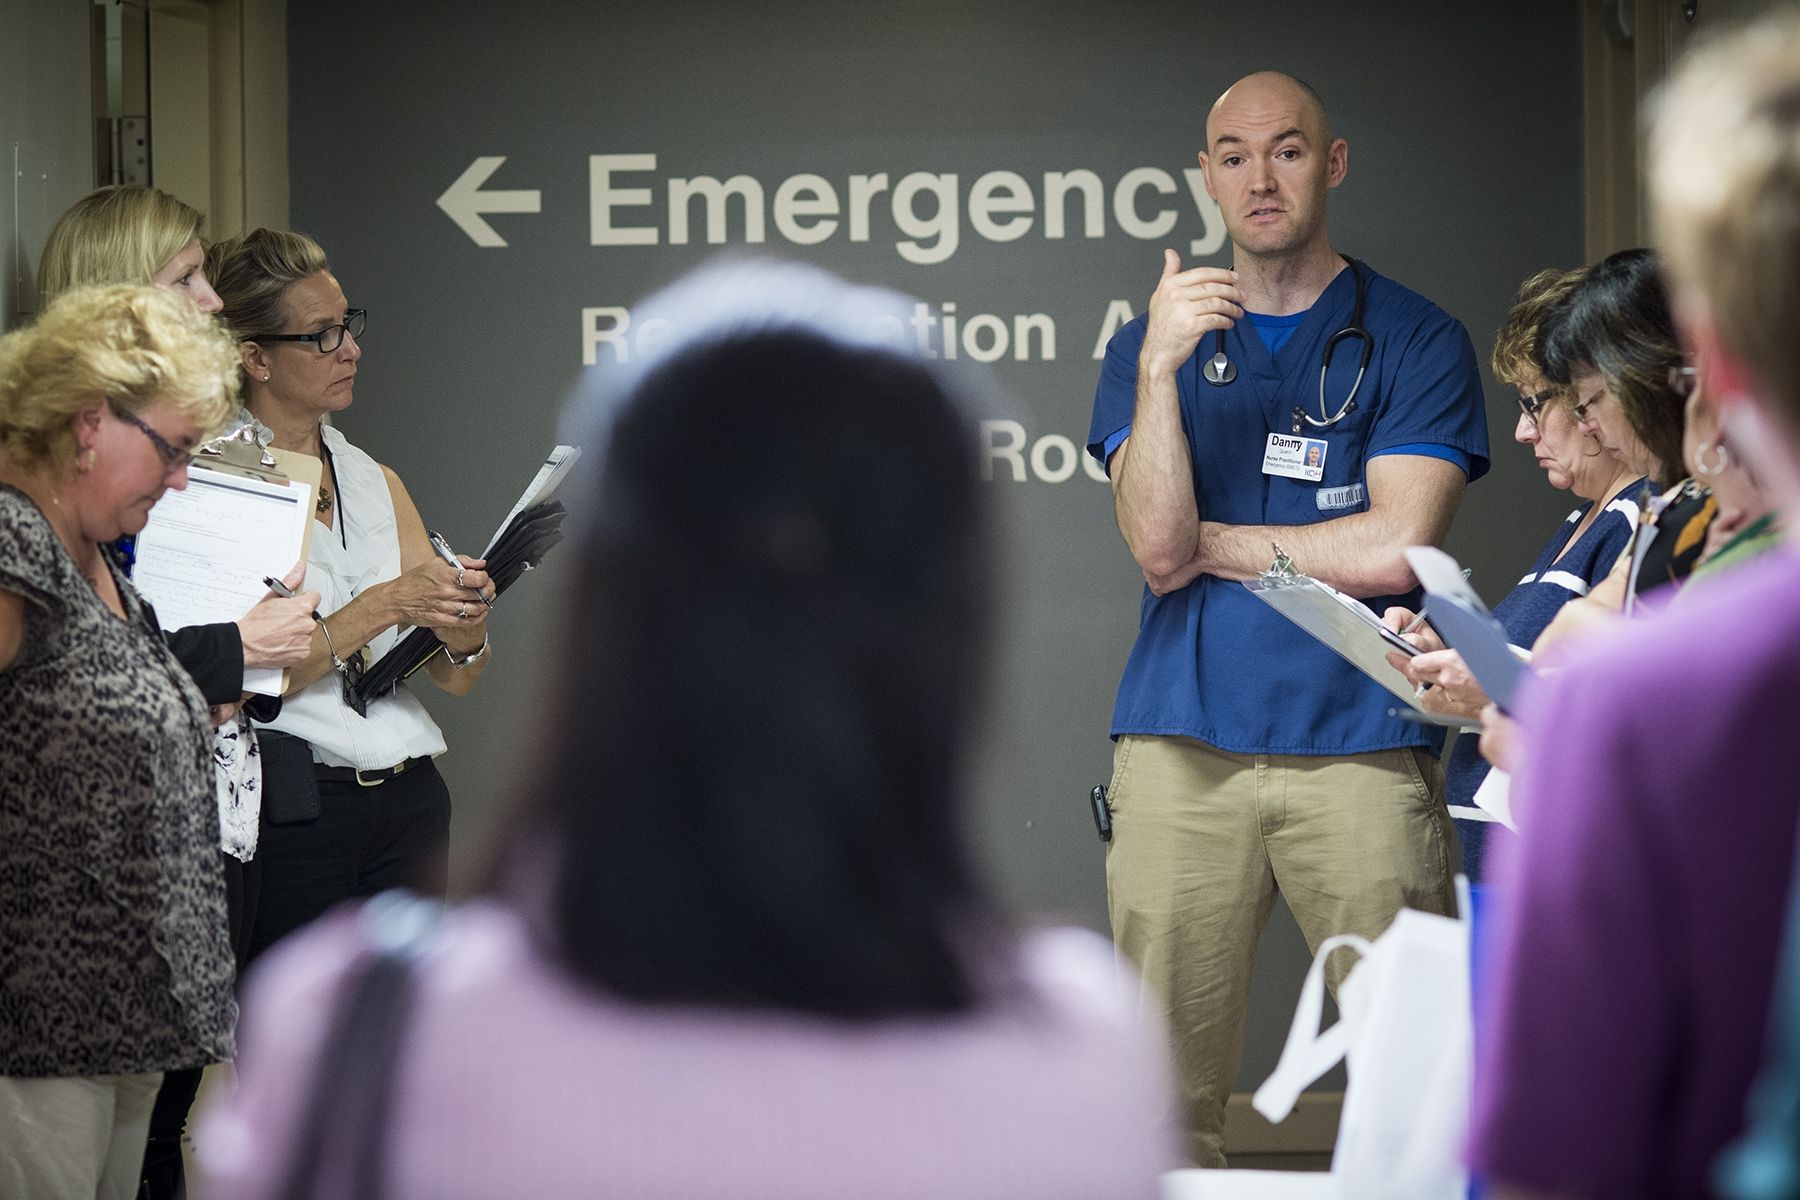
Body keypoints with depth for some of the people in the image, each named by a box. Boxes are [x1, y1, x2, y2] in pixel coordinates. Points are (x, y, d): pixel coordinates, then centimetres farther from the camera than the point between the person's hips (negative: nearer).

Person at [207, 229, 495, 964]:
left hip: (409, 801, 6)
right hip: (291, 811, -6)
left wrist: (462, 625, -11)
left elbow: (458, 678, 10)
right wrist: (384, 606, -20)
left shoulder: (375, 482, 14)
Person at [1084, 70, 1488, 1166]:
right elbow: (1157, 542, 0)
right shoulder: (1151, 344, 15)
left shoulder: (1418, 340, 8)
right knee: (1169, 1094, -1)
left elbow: (1391, 548, -5)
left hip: (1363, 743, -1)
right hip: (1181, 747, 2)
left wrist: (1208, 542, 3)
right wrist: (1160, 364, -11)